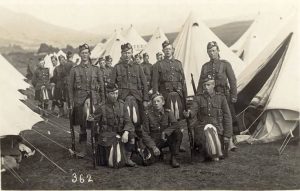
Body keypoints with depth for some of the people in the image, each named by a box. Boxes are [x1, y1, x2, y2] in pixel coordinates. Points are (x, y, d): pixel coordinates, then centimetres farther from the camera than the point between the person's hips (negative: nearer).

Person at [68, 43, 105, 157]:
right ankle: (83, 149, 16)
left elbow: (101, 86, 9)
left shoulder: (96, 69, 7)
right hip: (79, 100, 0)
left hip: (93, 99, 0)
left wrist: (102, 101, 3)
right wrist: (71, 103, -1)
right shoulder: (74, 70, 5)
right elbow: (70, 87, 6)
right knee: (82, 126, 7)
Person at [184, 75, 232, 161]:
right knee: (208, 128, -35)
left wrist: (227, 135, -4)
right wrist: (188, 114, -38)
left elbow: (227, 117, 3)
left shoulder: (221, 98, 4)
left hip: (218, 127, 0)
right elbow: (193, 111, -13)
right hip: (202, 127, 0)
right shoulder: (198, 98, 4)